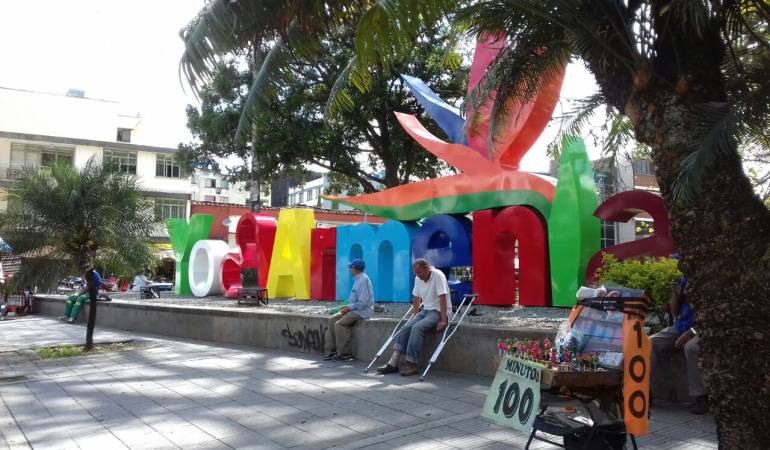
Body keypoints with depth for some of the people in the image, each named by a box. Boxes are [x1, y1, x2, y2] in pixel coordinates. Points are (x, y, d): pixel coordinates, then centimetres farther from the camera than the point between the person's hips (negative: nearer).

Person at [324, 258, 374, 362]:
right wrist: (347, 306, 7)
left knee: (339, 323, -23)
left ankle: (345, 353, -16)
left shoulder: (363, 280, -17)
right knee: (332, 319, 1)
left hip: (363, 310, -10)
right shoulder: (358, 279, 14)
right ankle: (334, 350, 2)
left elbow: (363, 302, -23)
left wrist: (349, 308, -16)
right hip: (356, 309, 10)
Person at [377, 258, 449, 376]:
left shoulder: (438, 275, -17)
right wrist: (415, 317, 13)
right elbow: (416, 299, 16)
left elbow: (442, 299, -22)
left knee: (416, 328, -28)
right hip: (425, 311, 7)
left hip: (438, 312, -7)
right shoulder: (418, 278, 6)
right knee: (406, 328, -13)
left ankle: (411, 365, -23)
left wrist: (443, 321, -24)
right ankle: (393, 363, -15)